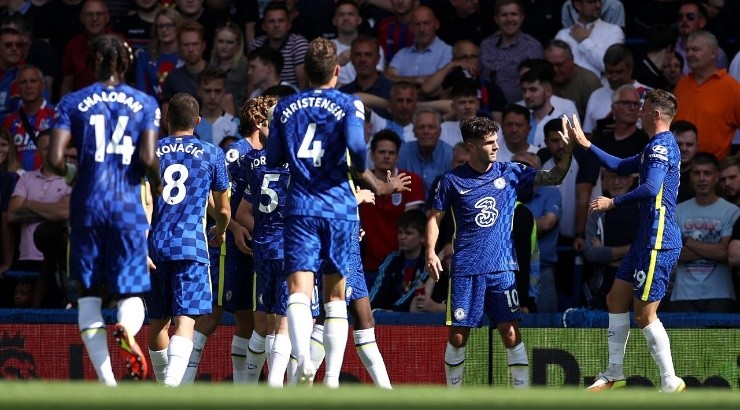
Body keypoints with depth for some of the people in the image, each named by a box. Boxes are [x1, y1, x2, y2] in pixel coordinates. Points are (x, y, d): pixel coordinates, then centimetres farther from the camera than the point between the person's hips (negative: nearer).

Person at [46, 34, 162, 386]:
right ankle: (127, 329, -32)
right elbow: (148, 159, -7)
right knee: (131, 291, 6)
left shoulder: (73, 103, 4)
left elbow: (55, 159, -6)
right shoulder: (145, 104, 5)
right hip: (128, 209, 0)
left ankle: (107, 382, -4)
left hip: (87, 206, 0)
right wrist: (157, 186, 14)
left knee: (88, 293, 7)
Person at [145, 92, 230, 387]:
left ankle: (164, 383, 28)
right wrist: (219, 231, 35)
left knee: (158, 320, 15)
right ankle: (172, 383, -30)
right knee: (185, 319, -11)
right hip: (191, 245, -2)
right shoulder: (211, 154, 7)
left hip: (155, 244, 2)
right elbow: (223, 210, 14)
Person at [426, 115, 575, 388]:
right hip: (464, 270, -1)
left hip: (502, 268, 1)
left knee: (511, 334, -6)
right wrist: (430, 252, -5)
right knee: (458, 336, 1)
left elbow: (553, 178, 2)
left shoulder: (510, 173, 4)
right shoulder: (453, 180, 1)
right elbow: (435, 217, 9)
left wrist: (568, 150, -14)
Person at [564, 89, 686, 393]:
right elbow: (620, 167, 30)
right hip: (647, 240, 11)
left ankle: (670, 384, -4)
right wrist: (585, 144, 28)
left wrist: (613, 202, -22)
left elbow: (650, 188, -30)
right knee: (616, 299, 15)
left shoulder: (662, 146, -15)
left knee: (644, 314, -8)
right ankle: (614, 375, 23)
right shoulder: (655, 147, 17)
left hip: (659, 242, -11)